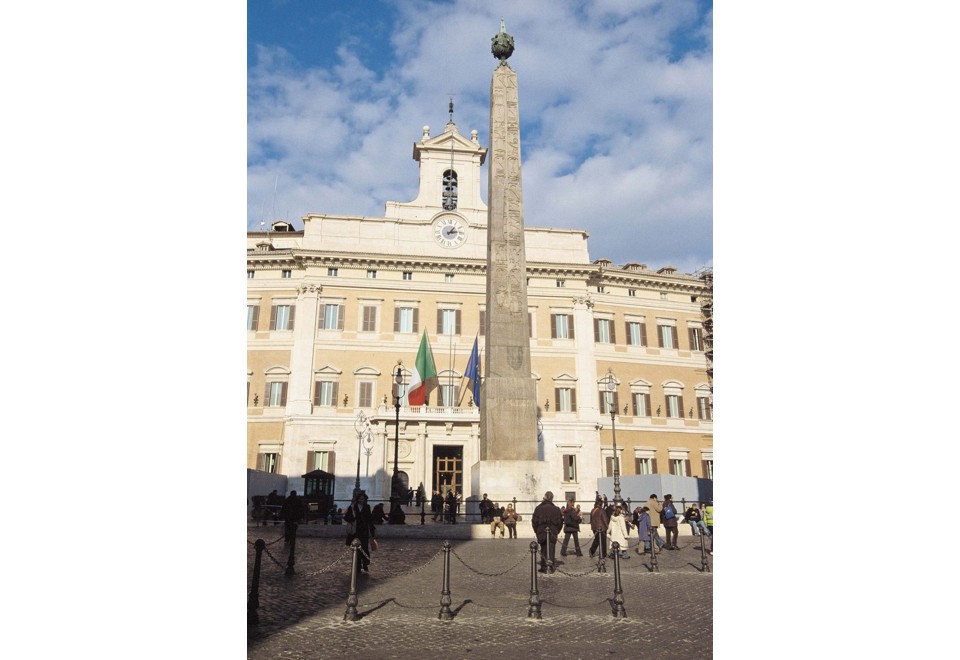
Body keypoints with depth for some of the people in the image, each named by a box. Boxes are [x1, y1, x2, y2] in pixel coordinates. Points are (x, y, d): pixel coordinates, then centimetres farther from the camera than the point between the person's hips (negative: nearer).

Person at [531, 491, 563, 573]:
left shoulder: (538, 508, -3)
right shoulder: (556, 509, -1)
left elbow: (534, 521, -1)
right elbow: (560, 521, 3)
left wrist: (536, 531, 11)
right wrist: (557, 531, 15)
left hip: (541, 532, 0)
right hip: (553, 532, 0)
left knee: (543, 549, 12)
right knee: (551, 549, 3)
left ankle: (543, 566, 14)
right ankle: (550, 562, -17)